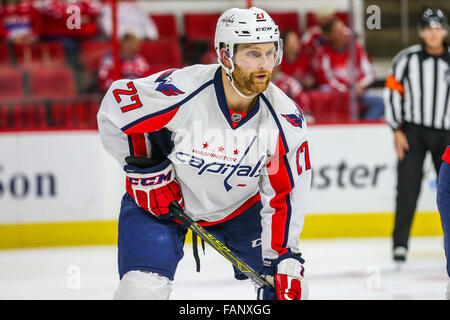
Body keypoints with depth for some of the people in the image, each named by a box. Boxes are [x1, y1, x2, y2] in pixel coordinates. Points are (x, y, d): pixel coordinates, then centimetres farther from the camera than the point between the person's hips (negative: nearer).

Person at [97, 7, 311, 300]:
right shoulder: (179, 90, -31)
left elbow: (284, 197, -15)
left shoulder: (287, 121, -21)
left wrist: (285, 259, -21)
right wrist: (145, 168, -16)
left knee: (289, 287, -4)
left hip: (238, 205, 3)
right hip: (159, 198, -3)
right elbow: (114, 110, -16)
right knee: (143, 289, -18)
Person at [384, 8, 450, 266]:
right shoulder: (407, 59, -2)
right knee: (408, 188, -8)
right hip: (413, 131, -2)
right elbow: (393, 91, 1)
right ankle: (400, 244, -3)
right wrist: (397, 130, -5)